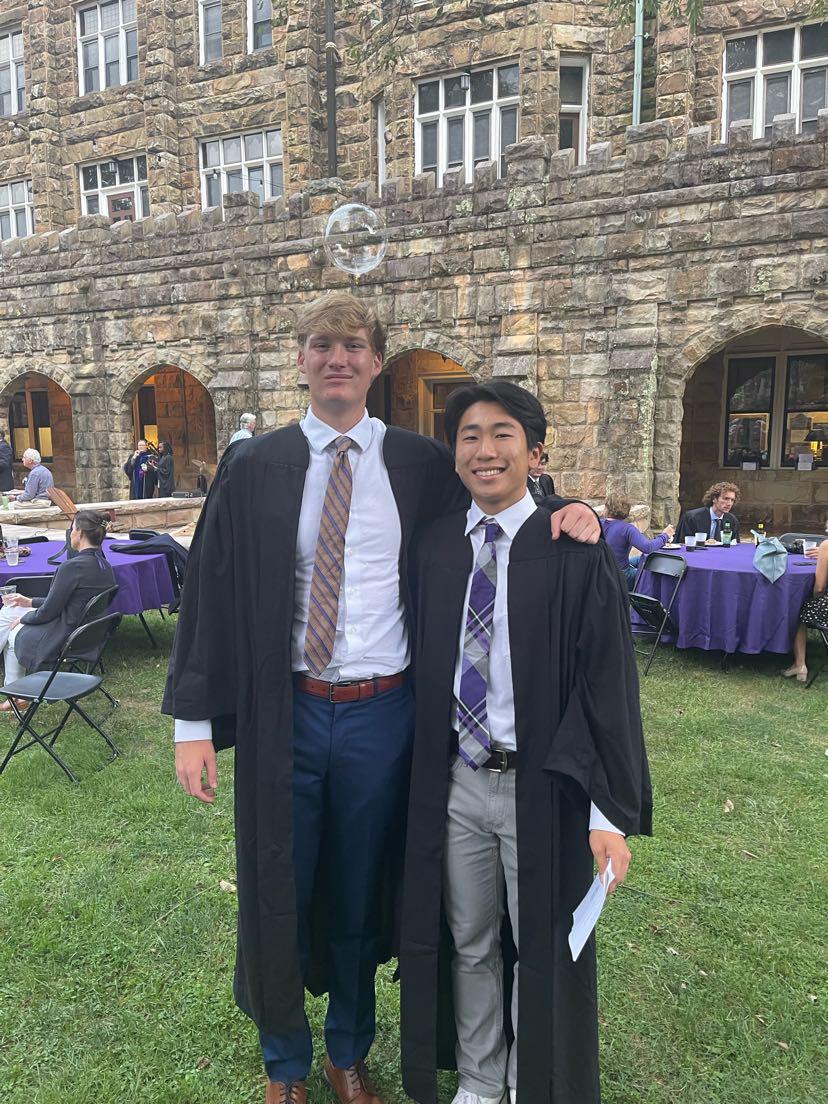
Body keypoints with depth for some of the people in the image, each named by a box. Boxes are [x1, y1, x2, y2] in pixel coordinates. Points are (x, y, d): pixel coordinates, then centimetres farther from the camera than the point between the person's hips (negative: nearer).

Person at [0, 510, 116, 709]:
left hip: (61, 639, -9)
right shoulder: (105, 565, 2)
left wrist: (22, 619, 4)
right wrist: (30, 602, 18)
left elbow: (48, 612, -16)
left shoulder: (72, 567, -25)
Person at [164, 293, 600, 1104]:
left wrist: (565, 508, -9)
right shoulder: (253, 468, -2)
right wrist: (193, 719, -5)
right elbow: (210, 593, -2)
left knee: (360, 895, 18)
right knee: (278, 893, 14)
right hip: (282, 711, 0)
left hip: (382, 713, 1)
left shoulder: (424, 465, 0)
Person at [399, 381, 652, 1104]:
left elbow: (608, 683, -12)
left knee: (541, 945, 18)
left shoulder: (576, 551, -11)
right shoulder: (433, 547, 1)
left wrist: (612, 810, -14)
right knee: (468, 945, 21)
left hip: (540, 787, -3)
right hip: (453, 782, 3)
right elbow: (423, 667, 6)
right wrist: (419, 769, 4)